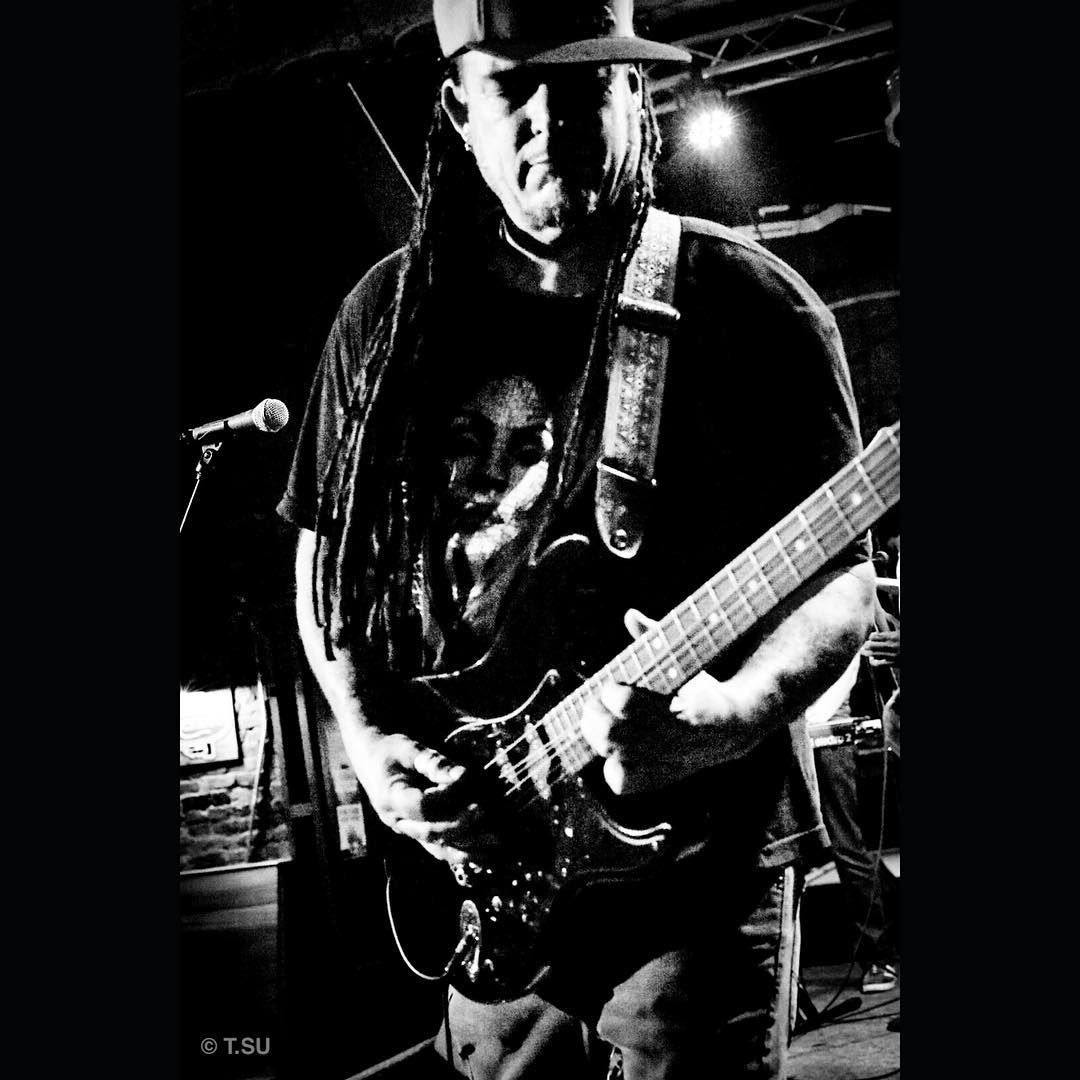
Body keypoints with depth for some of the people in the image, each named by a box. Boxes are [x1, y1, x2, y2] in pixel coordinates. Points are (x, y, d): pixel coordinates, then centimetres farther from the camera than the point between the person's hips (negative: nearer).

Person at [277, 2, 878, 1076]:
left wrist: (727, 720, -24)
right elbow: (324, 559, 11)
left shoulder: (748, 304, -7)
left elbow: (840, 578, -6)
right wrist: (373, 747, -4)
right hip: (486, 870, 4)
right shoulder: (391, 315, 3)